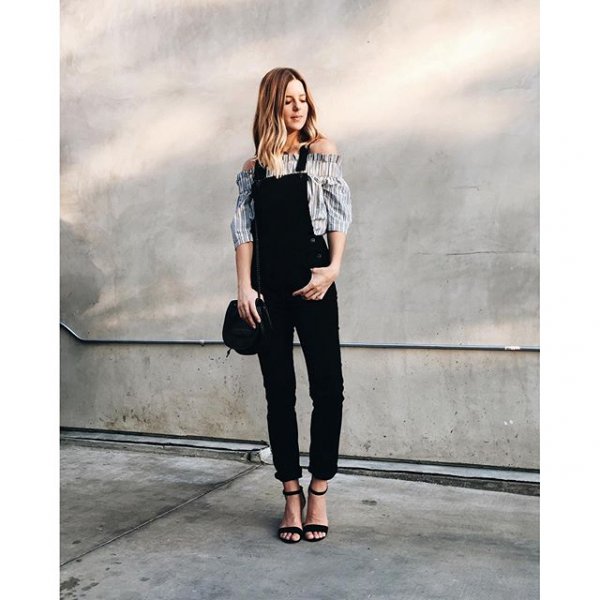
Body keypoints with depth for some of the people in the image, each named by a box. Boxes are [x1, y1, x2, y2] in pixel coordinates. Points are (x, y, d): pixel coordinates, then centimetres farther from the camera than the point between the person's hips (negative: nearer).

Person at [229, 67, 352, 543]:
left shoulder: (322, 152, 6)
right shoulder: (253, 167, 11)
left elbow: (339, 213, 0)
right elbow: (244, 228, 6)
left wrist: (334, 267, -13)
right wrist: (244, 287, -4)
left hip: (312, 282, -2)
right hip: (268, 288, 2)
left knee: (327, 387, -4)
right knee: (279, 391, 6)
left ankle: (318, 494, 9)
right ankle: (291, 495, 17)